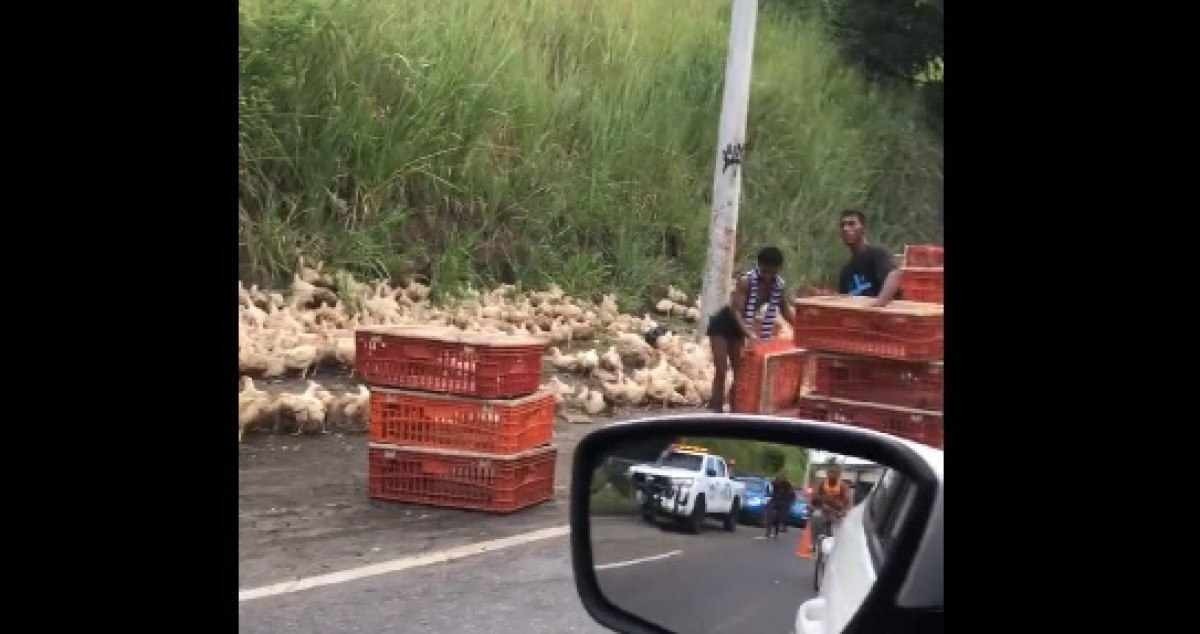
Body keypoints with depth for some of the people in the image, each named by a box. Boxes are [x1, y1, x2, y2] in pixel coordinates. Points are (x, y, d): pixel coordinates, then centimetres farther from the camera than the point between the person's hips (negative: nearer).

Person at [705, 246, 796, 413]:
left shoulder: (779, 285, -12)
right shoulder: (746, 280, -30)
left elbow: (785, 310, 2)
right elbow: (736, 310, -33)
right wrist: (750, 334, -45)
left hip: (738, 328, 7)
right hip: (722, 325, -6)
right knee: (721, 371, -9)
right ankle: (716, 411, -7)